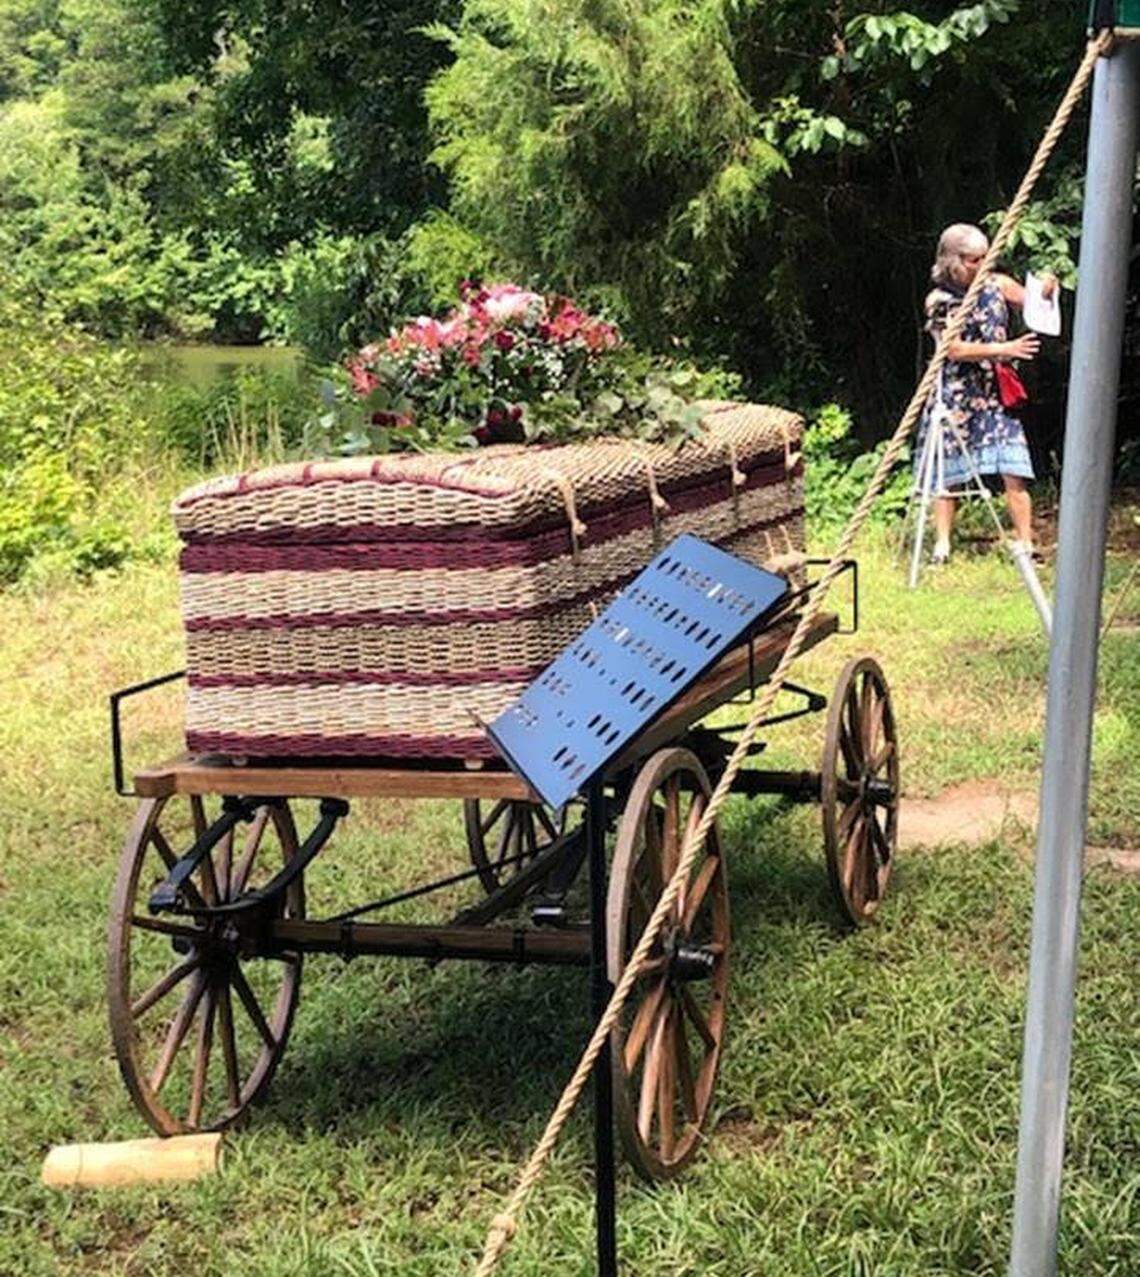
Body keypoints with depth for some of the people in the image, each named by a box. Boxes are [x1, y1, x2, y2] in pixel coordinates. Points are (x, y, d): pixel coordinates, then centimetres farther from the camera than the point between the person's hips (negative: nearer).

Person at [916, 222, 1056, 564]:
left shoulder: (997, 285, 2)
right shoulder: (939, 300, -6)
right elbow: (955, 349, -13)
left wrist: (1047, 291, -13)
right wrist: (1004, 349, -20)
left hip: (996, 393, 2)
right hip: (955, 395, -2)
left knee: (1014, 472, -7)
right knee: (946, 471, 4)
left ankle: (1026, 543, -1)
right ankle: (942, 542, 16)